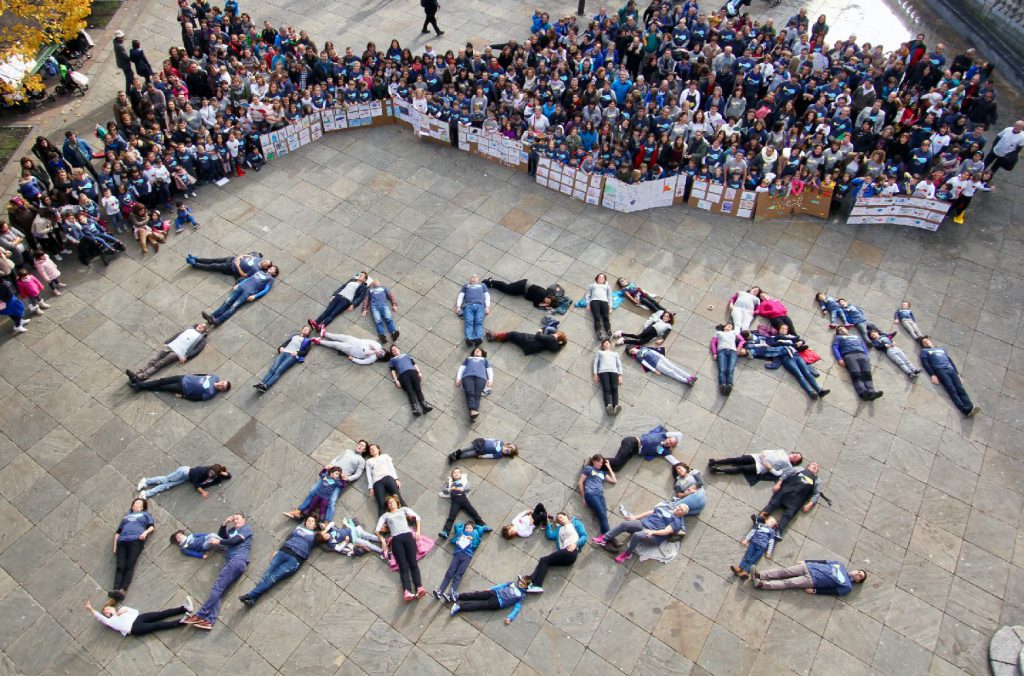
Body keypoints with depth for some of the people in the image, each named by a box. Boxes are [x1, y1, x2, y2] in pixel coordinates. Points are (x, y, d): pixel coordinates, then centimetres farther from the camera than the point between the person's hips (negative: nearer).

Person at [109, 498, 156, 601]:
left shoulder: (145, 514, 28)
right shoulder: (126, 516, 35)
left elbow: (152, 526, 16)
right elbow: (118, 531, 27)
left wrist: (145, 532, -6)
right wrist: (115, 546, 12)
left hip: (136, 540, -3)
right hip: (122, 541, 3)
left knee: (129, 565, -21)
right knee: (120, 566, -17)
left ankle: (123, 590, -37)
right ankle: (115, 589, -33)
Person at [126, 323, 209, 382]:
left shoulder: (202, 338, 10)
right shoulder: (190, 329, 28)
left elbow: (197, 350, -3)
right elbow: (178, 335, 26)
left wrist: (186, 357, -15)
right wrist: (167, 342, 13)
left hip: (178, 352, -5)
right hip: (170, 346, 5)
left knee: (159, 363, -20)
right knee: (154, 360, -14)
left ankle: (140, 377, -33)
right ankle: (137, 372, -27)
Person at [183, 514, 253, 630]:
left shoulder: (246, 528, 9)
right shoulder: (232, 530, 33)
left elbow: (234, 540, -2)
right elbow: (221, 535, 28)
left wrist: (219, 542, 10)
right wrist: (225, 523, 17)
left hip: (238, 560, -6)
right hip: (229, 561, 6)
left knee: (218, 586, -18)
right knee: (218, 588, -13)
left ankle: (201, 615, -23)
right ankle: (209, 620, -26)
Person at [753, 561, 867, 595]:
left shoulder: (847, 587, 2)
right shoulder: (840, 566, 17)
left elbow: (834, 591, -4)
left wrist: (815, 590, -12)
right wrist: (805, 561, 10)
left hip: (812, 580, -4)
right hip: (808, 567, 4)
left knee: (787, 583, -19)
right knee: (784, 571, -13)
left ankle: (762, 584, -27)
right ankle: (759, 574, -21)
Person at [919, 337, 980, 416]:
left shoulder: (942, 349, 36)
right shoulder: (924, 351, 21)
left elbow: (950, 360, 28)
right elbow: (925, 364, 5)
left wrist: (957, 373, 14)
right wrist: (932, 375, -11)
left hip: (951, 369, 5)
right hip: (940, 370, -5)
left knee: (960, 388, -19)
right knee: (952, 390, -24)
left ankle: (971, 407, -39)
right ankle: (967, 410, -42)